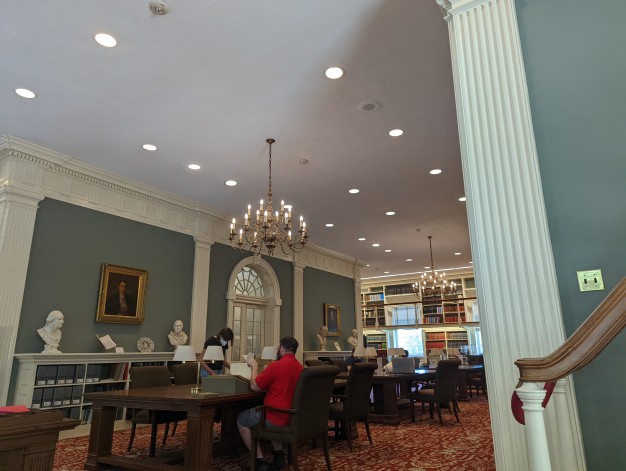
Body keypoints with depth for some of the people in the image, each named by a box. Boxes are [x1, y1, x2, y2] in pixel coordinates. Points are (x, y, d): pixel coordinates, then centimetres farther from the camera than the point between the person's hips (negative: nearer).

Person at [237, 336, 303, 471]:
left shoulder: (276, 365, -18)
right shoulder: (299, 366, 4)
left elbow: (255, 386, -8)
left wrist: (254, 365, 5)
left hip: (278, 417, -7)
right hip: (294, 416, 8)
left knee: (241, 419, 16)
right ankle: (279, 455, 28)